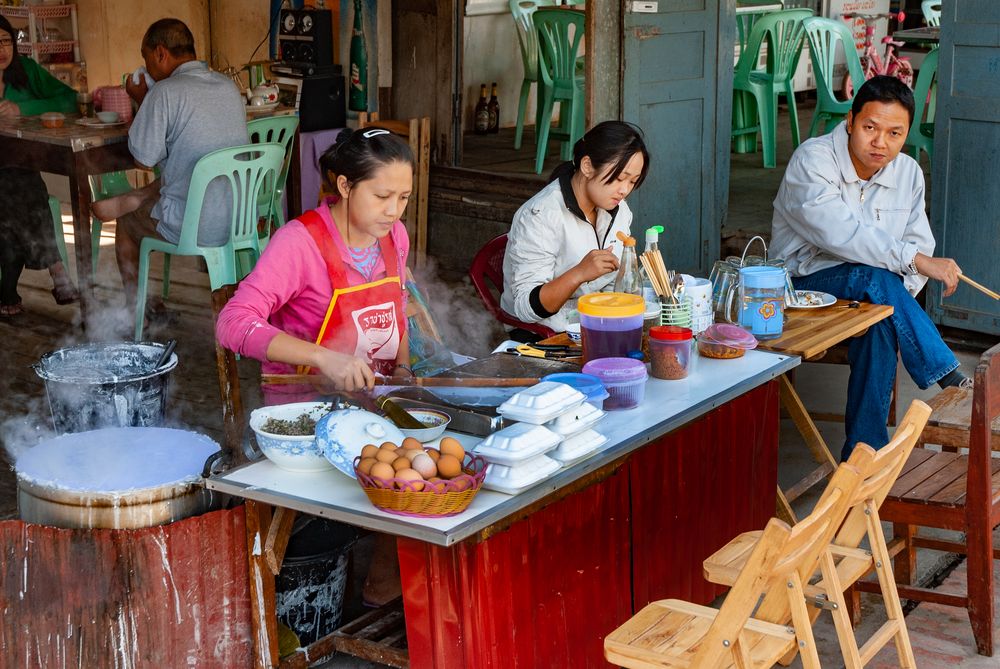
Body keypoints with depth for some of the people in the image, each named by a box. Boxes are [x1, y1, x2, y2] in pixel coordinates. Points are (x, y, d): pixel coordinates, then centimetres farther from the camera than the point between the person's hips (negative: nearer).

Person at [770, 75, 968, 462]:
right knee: (873, 276, -34)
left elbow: (919, 242, 5)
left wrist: (898, 298, -16)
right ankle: (951, 381, -27)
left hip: (865, 294, 5)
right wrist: (917, 260, -36)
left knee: (880, 322, -30)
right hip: (802, 287, -5)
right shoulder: (812, 161, -17)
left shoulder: (909, 173, 4)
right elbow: (841, 234, -31)